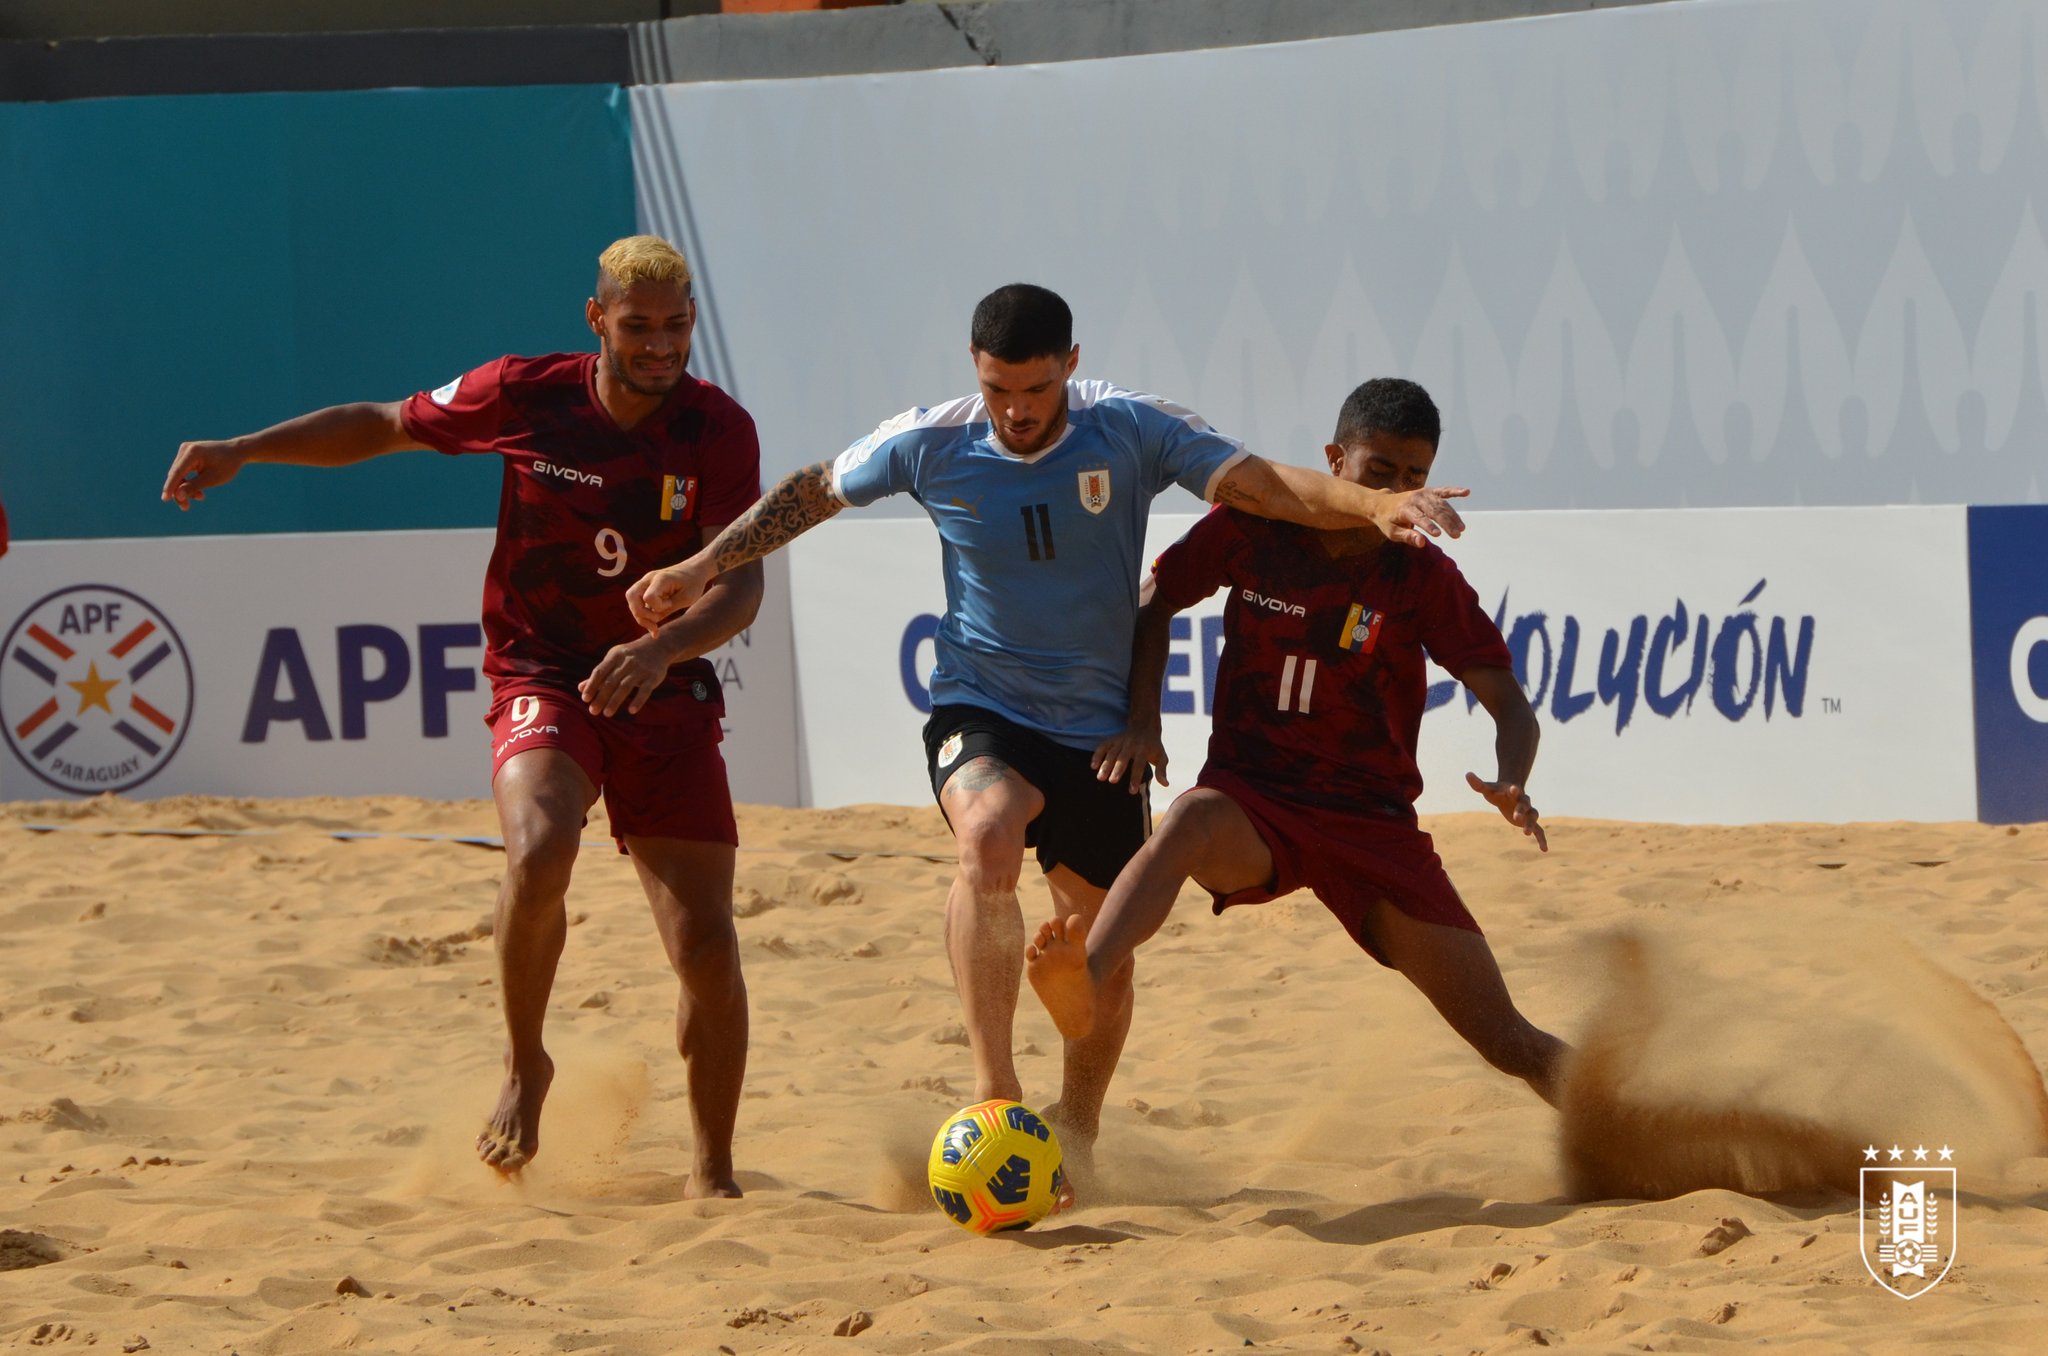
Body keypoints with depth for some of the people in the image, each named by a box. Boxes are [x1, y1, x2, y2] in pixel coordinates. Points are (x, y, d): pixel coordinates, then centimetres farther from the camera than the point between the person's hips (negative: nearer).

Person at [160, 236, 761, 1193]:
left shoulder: (719, 430, -8)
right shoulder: (526, 396, -6)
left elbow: (741, 585, -17)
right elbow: (384, 425, 10)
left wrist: (662, 649, -37)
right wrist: (244, 451, 1)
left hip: (666, 696, 1)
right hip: (541, 681, -1)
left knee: (707, 950, -6)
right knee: (540, 848, -33)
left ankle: (713, 1174, 14)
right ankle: (524, 1066, -8)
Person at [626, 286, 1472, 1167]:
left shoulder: (1132, 432, -13)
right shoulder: (929, 445, -10)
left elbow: (1265, 484, -20)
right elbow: (814, 492, 8)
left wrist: (1375, 504, -37)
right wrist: (704, 566, 8)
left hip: (1101, 729, 2)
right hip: (979, 711, -2)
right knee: (988, 838, -34)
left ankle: (1075, 1138, 33)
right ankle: (993, 1086, -29)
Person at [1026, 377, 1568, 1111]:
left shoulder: (1425, 578, -2)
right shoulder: (1252, 529, -2)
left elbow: (1509, 704, -3)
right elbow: (1157, 603, 10)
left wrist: (1512, 785, -25)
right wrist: (1142, 721, -5)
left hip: (1375, 823, 1)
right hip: (1253, 802, -1)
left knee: (1510, 1043, -2)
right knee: (1193, 820, -41)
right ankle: (1089, 982, -66)